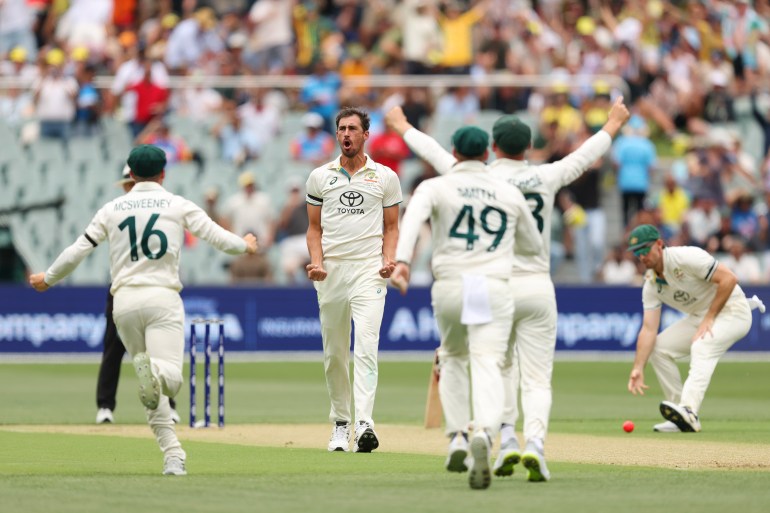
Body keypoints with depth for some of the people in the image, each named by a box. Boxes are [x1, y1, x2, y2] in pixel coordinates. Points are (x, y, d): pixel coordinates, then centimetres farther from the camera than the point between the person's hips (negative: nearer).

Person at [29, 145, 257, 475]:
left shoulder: (112, 209, 12)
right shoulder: (178, 205, 7)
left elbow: (78, 250, 11)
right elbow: (215, 235, 8)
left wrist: (48, 278, 27)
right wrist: (244, 246, 29)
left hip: (124, 301, 3)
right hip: (162, 298, -3)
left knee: (153, 388, 12)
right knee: (171, 378, -14)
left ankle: (172, 455, 2)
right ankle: (154, 372, -50)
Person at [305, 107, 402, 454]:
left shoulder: (385, 177, 7)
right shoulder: (320, 177, 11)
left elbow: (391, 226, 12)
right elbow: (314, 227, 14)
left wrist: (389, 258, -7)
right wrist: (316, 261, -3)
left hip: (368, 270, -3)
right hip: (331, 270, 3)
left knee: (366, 346, -17)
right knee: (333, 352, 7)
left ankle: (364, 425, -27)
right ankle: (340, 423, 21)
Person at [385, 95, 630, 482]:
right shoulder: (546, 178, 1)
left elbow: (435, 153, 12)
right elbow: (586, 155, 17)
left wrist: (403, 128, 29)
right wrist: (614, 124, 35)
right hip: (538, 287, 0)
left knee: (501, 368, 18)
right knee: (537, 378, 0)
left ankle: (507, 441, 5)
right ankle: (535, 444, -20)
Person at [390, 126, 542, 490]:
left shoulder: (434, 187, 6)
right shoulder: (510, 193, 13)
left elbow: (413, 217, -16)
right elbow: (533, 245, 22)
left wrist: (402, 261, -29)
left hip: (449, 286, 1)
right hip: (495, 288, -1)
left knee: (453, 357, 25)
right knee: (487, 366, -12)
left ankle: (457, 437, 13)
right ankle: (484, 434, -40)